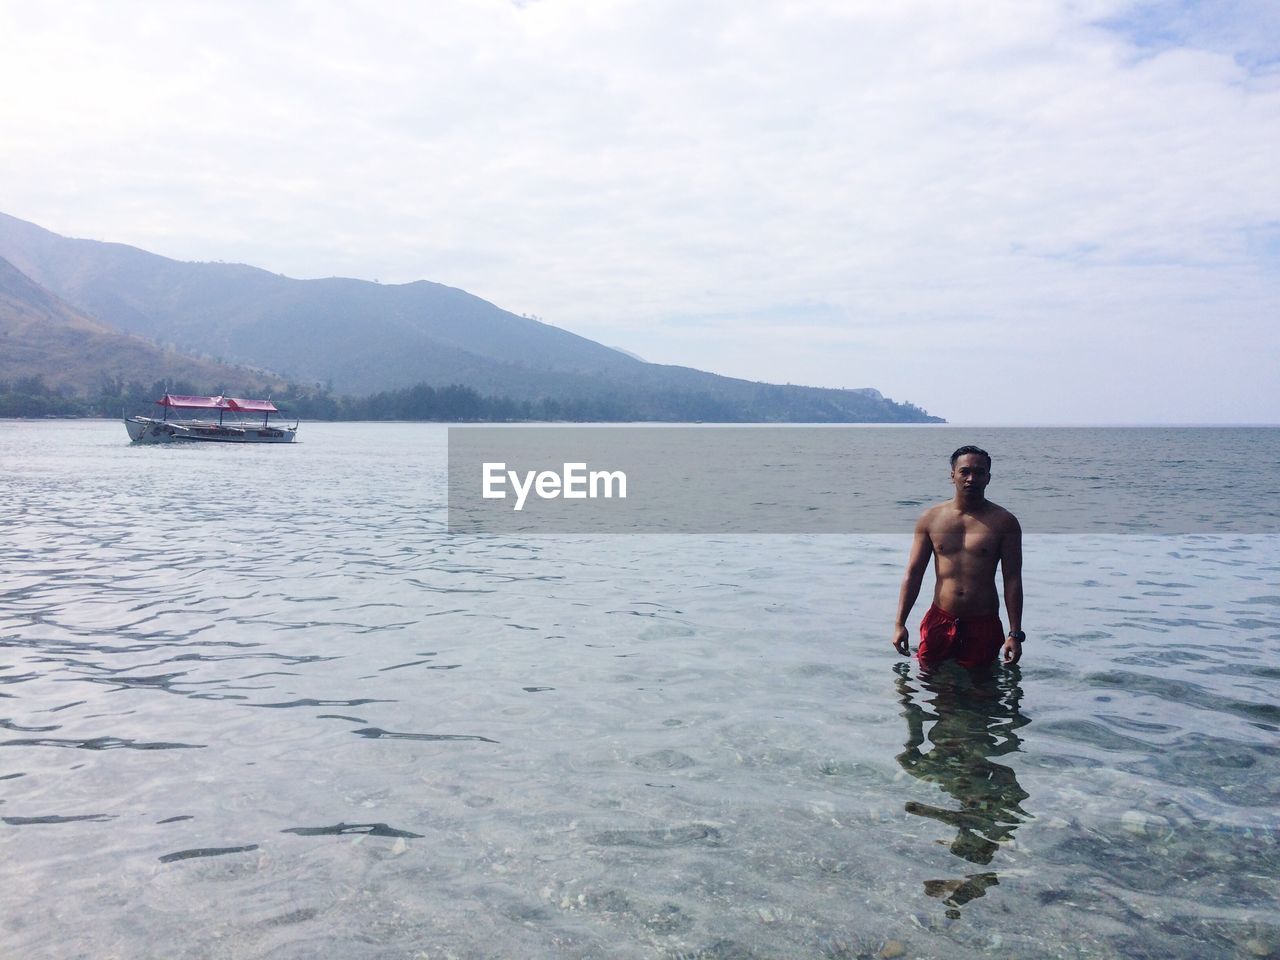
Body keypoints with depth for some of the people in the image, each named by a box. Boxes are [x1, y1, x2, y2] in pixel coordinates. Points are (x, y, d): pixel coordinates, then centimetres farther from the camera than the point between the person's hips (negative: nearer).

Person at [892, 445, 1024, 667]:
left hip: (984, 625, -1)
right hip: (939, 621, 2)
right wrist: (900, 623, 0)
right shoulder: (930, 519, 3)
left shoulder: (1004, 522, -1)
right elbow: (913, 574, 5)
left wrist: (1015, 634, -7)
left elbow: (1012, 580, -2)